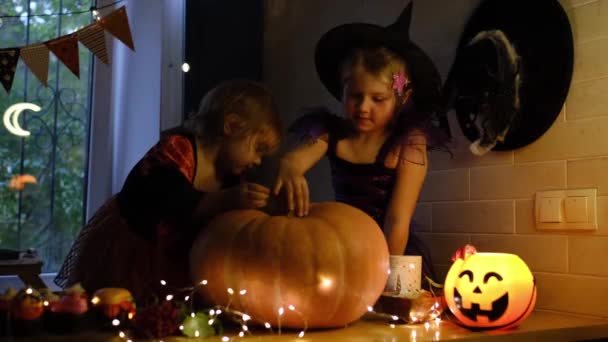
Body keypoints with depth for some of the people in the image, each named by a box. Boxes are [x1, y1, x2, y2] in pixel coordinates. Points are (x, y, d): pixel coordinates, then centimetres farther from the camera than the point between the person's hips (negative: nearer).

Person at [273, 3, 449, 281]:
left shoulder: (408, 143, -14)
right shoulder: (333, 132, -4)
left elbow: (398, 220, -17)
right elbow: (296, 156, -22)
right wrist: (289, 168, -45)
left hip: (394, 254, -3)